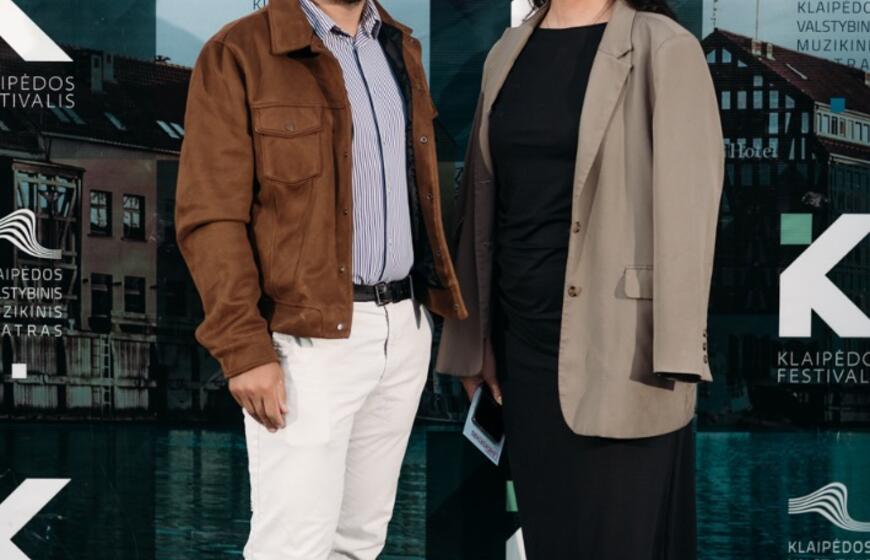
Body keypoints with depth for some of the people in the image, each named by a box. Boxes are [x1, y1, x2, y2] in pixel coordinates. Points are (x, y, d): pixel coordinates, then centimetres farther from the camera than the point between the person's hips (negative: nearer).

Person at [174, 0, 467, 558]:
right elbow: (210, 216, -12)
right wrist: (244, 351, -18)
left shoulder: (400, 49, 13)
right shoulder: (239, 55, -8)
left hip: (403, 327, 6)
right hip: (307, 334, -6)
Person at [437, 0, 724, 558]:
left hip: (616, 354, -6)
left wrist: (675, 354, -17)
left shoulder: (663, 50, -8)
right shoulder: (508, 53, 11)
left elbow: (686, 207, -12)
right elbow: (483, 198, 13)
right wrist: (474, 336, 11)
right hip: (524, 345, 6)